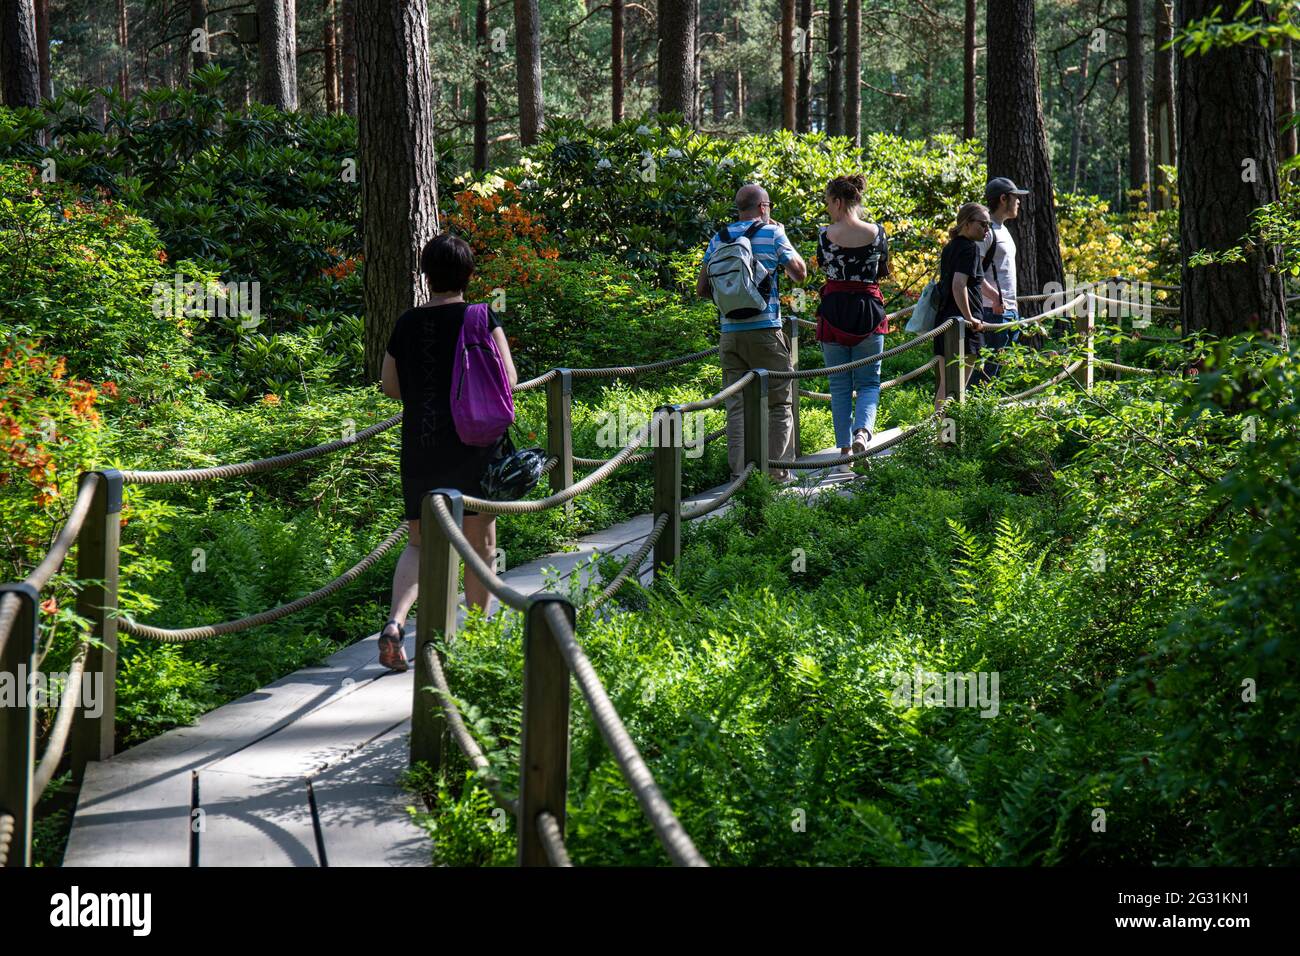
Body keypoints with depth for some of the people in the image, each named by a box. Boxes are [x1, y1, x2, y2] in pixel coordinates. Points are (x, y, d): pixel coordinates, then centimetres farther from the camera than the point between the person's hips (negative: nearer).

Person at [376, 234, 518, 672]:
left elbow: (390, 386, 12)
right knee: (480, 542, 12)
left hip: (418, 444, 3)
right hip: (473, 443, -3)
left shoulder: (407, 323, 4)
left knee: (420, 543, 12)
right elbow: (507, 379, -10)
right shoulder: (481, 318, -6)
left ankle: (394, 622, -11)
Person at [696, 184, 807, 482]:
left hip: (730, 332, 4)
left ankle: (739, 472, 1)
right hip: (765, 330, -3)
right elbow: (800, 273, 8)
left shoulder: (719, 239, 9)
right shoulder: (771, 234, -2)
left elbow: (702, 288, 8)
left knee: (737, 405, 5)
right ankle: (778, 473, 5)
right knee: (779, 402, 6)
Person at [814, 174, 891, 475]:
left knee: (839, 385, 9)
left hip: (834, 311, 0)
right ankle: (862, 430, -19)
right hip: (869, 310, 0)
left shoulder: (825, 234, -6)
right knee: (869, 381, 9)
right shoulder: (876, 232, -4)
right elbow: (883, 272, 9)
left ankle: (844, 451, 7)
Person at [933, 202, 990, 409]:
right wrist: (970, 318, -18)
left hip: (943, 319, 9)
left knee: (945, 383, 13)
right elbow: (959, 285, -23)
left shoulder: (949, 248, 16)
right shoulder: (970, 247, -11)